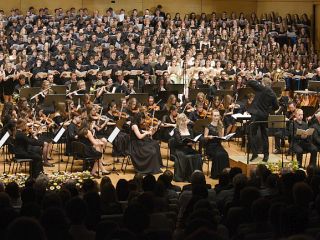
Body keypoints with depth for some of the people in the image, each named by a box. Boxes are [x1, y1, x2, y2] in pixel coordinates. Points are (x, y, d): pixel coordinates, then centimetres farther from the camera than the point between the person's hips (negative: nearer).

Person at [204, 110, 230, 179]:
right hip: (210, 146, -3)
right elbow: (205, 137, -3)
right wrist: (209, 137, -24)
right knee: (218, 155, -32)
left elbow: (222, 137, 8)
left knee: (225, 155, -28)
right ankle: (215, 174, -21)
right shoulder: (209, 126, 0)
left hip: (218, 145, 4)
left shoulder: (221, 126, 12)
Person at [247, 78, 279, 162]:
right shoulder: (272, 94, 4)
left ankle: (255, 153, -9)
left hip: (256, 114, -5)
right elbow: (276, 107, 8)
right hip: (265, 116, 5)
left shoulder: (260, 88, -8)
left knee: (252, 134, 0)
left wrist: (257, 83, 9)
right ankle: (266, 155, 16)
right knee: (264, 135, 14)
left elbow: (249, 82, -7)